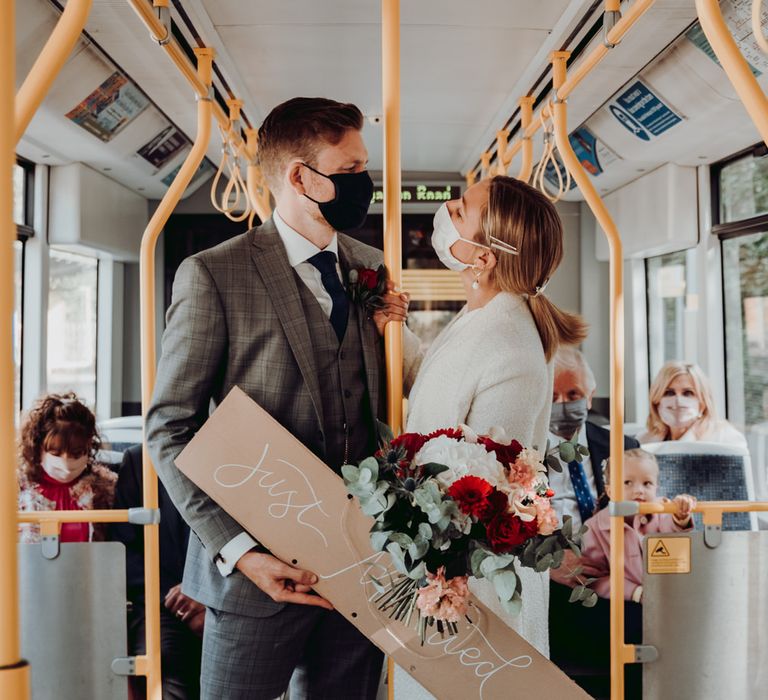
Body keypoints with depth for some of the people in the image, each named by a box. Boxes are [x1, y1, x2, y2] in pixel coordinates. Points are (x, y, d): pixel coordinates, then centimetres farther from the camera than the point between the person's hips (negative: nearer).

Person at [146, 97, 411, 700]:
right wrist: (238, 549, -17)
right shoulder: (213, 275, -9)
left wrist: (391, 333, -4)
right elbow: (170, 428, -9)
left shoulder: (372, 268, 9)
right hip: (261, 567, -5)